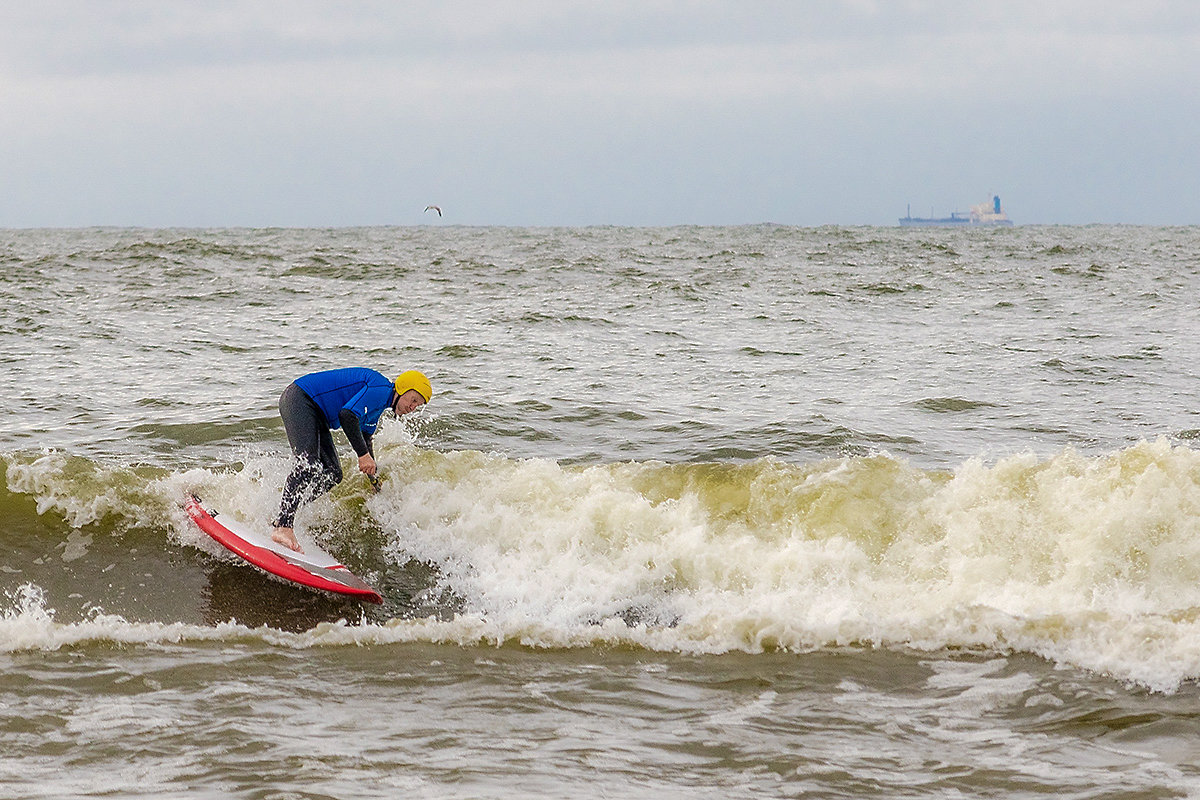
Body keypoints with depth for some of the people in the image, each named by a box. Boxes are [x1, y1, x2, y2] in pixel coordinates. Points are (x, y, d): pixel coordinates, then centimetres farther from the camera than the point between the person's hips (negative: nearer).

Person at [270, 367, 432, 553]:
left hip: (317, 417, 11)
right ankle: (282, 526, -33)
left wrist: (373, 477, 36)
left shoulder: (380, 405, 16)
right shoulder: (381, 389, -16)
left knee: (332, 475, 2)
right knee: (308, 464, -27)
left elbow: (365, 439, 29)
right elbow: (347, 415, -28)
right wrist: (363, 454, -24)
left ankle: (286, 511, 4)